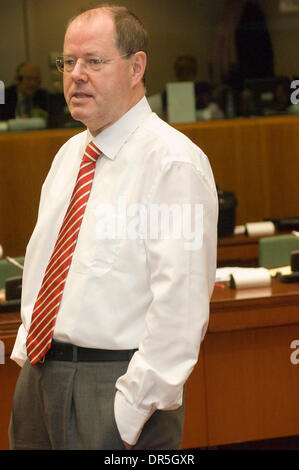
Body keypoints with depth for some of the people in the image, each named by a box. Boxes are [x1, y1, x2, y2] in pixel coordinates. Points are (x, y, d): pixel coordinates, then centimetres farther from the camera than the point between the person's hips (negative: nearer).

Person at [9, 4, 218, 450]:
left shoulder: (174, 161, -14)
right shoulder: (69, 154, 13)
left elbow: (181, 304, -20)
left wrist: (131, 409, -21)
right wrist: (25, 353, 10)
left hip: (116, 381, -7)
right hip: (39, 376, 7)